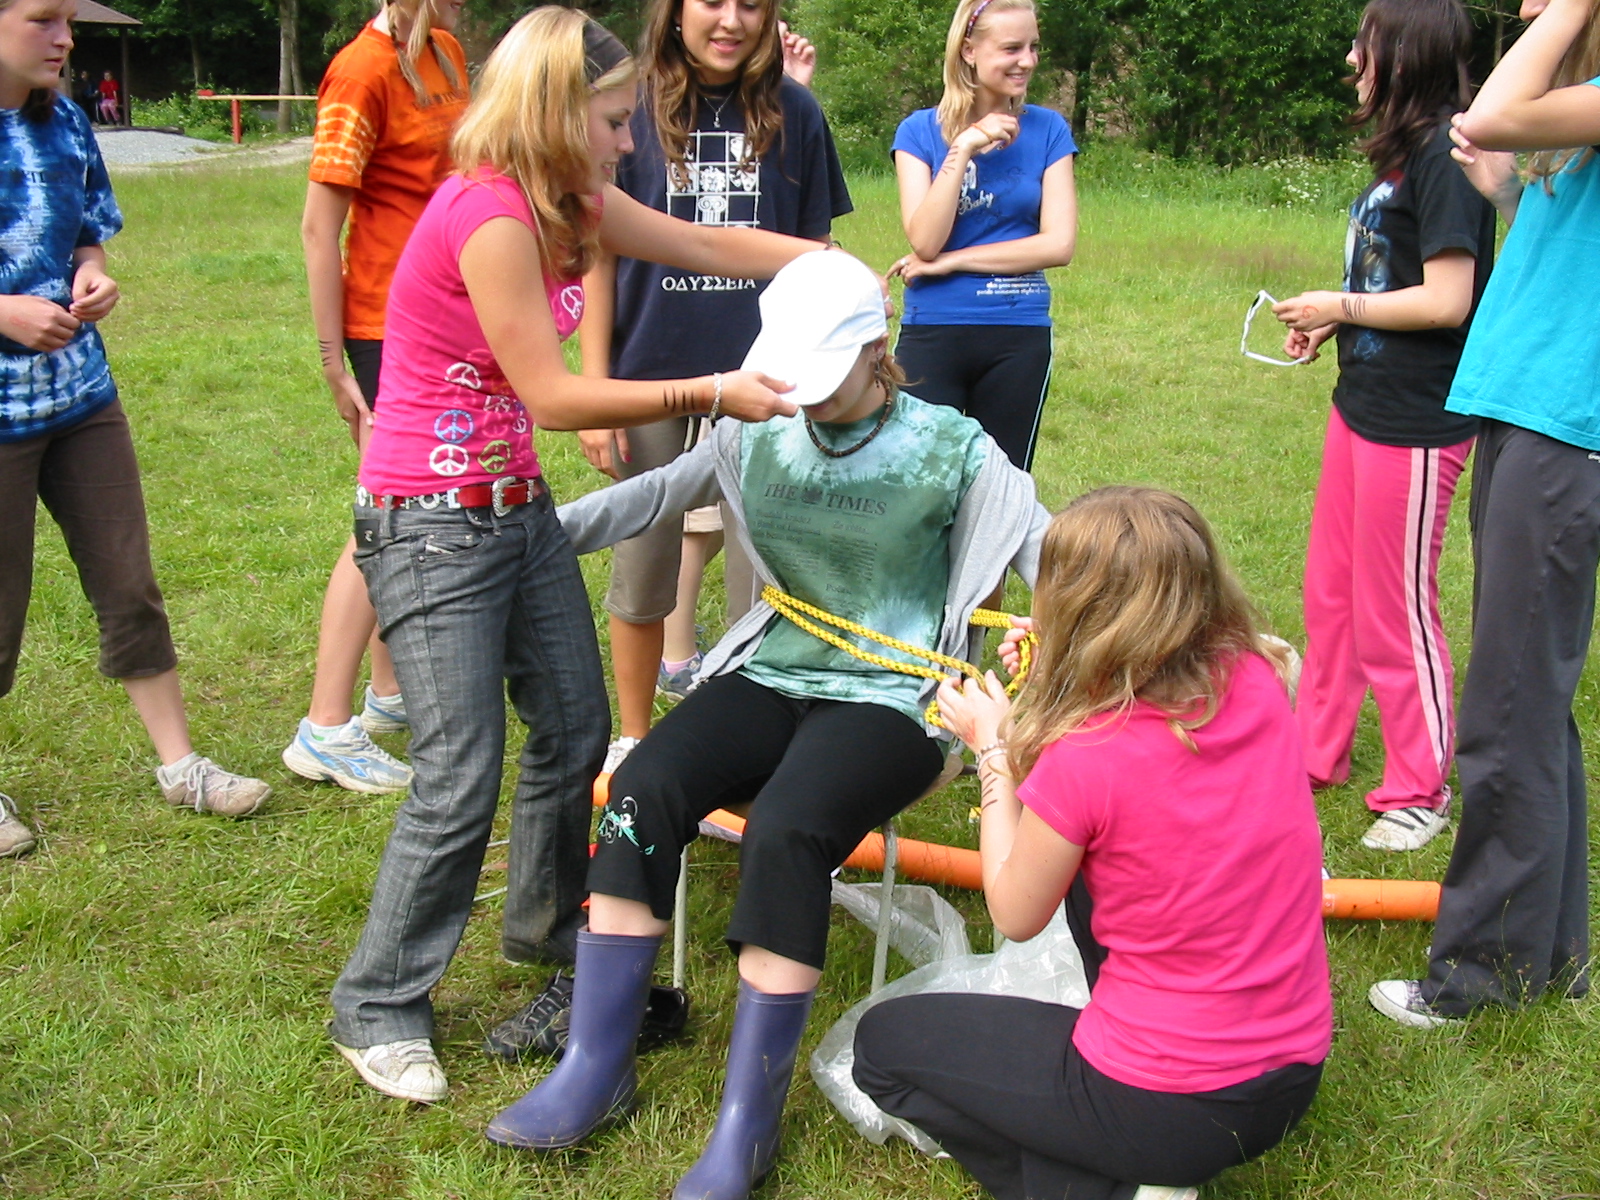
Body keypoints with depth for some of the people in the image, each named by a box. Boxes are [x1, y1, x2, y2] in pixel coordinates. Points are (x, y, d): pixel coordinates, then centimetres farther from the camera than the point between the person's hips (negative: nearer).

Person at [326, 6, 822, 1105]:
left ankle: (550, 920, 39)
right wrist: (715, 394, -20)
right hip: (433, 526, -9)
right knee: (461, 782, -7)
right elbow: (553, 397, -21)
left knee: (577, 732, 16)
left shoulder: (569, 202, 5)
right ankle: (379, 1007, 11)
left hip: (520, 509, 9)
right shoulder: (489, 217, -23)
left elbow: (713, 246, 12)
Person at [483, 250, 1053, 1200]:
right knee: (643, 787, -24)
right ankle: (595, 1070, -14)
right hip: (774, 676, 4)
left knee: (785, 831, -33)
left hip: (890, 700, -4)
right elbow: (656, 494, 15)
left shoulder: (951, 449, -4)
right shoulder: (759, 435, 7)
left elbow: (1046, 548, -3)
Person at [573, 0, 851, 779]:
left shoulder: (793, 113, 0)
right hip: (652, 377, 0)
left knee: (761, 571, 6)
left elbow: (815, 255, 7)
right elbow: (598, 257, -2)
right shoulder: (633, 109, -3)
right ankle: (633, 740, 30)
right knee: (642, 573, 11)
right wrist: (596, 393, -6)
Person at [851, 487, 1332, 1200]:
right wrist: (1070, 654, 10)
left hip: (1172, 1107, -6)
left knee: (882, 1042, 13)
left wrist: (993, 750, 3)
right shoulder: (1256, 678, -7)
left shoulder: (1082, 761, -24)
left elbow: (1014, 917, -4)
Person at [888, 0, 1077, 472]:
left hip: (1020, 337, 1)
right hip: (933, 331, -1)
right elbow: (924, 241, -12)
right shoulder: (921, 131, 0)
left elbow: (1058, 244, -7)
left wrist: (950, 262, -9)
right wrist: (962, 150, -18)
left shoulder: (1047, 130, 3)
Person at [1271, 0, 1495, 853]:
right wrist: (1329, 325, 2)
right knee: (1330, 592, 18)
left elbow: (1447, 300, -22)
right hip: (1362, 405, 10)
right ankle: (1317, 752, 34)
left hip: (1414, 425, -10)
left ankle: (1420, 791, 19)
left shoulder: (1444, 155, -18)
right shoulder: (1400, 153, 12)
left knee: (1395, 614, 2)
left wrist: (1338, 306, -11)